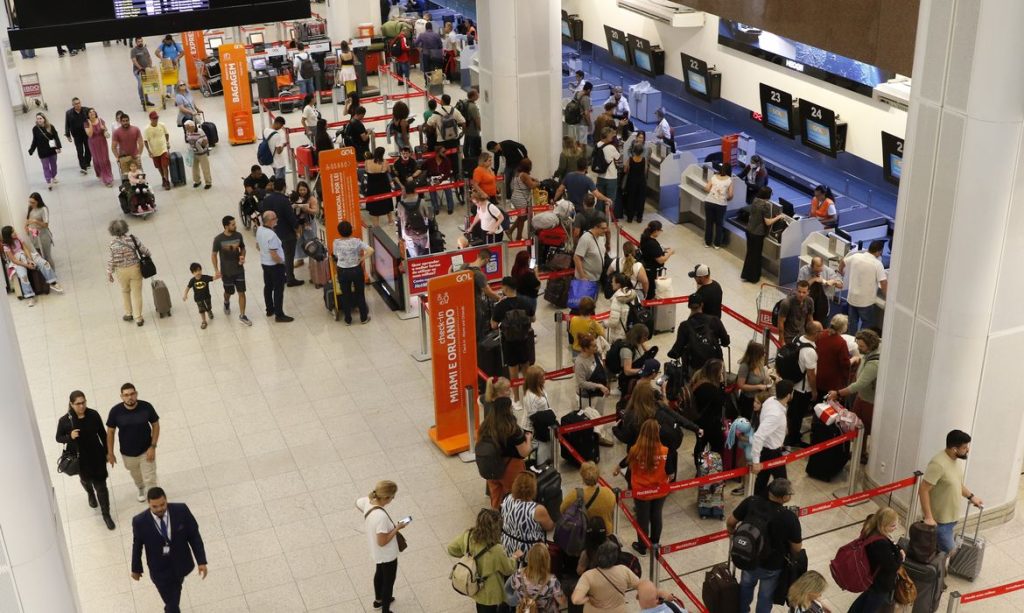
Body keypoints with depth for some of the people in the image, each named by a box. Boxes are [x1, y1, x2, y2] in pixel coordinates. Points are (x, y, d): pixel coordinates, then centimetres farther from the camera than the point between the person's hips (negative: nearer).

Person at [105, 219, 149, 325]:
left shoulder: (113, 243, -16)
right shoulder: (132, 238, -14)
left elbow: (111, 260, -10)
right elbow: (144, 250, -7)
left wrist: (109, 273, 3)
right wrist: (147, 255, 16)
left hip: (121, 271, 0)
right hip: (135, 268, 0)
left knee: (125, 291, 25)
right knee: (136, 293, 10)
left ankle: (129, 314, 36)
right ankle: (138, 318, 12)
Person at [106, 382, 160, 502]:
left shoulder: (146, 407, -23)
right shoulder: (115, 411, -22)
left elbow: (156, 425, -9)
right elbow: (110, 432, -8)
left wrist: (153, 446, -13)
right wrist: (110, 453, -4)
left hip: (146, 451, -2)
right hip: (127, 453, 2)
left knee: (150, 479, 2)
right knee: (136, 476, 28)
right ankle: (141, 489, 60)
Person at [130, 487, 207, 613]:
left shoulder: (181, 510, -24)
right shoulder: (140, 521, -25)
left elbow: (194, 535, -12)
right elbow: (137, 545, -7)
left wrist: (201, 561, -13)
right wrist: (136, 568, 6)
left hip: (181, 564, 3)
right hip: (160, 570, -3)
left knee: (176, 591, 31)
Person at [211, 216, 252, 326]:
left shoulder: (238, 235, -9)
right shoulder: (218, 239, -18)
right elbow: (214, 255, -7)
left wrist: (242, 256, -12)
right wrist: (216, 270, -13)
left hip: (239, 269, 2)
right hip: (226, 271, -2)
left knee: (241, 292, 1)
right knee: (228, 292, 17)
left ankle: (242, 316, 13)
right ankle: (226, 303, 52)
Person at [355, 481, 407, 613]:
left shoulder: (368, 501, -18)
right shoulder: (381, 516, -42)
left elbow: (357, 503, 7)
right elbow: (382, 542, -32)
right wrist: (397, 528, -22)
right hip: (387, 554, -8)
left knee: (380, 573, 33)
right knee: (389, 581, 17)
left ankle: (378, 600, 57)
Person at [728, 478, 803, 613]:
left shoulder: (751, 502, -22)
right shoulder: (790, 518, -31)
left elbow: (730, 523, -8)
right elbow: (797, 549, -18)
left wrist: (734, 536, 13)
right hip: (772, 566, -4)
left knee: (746, 586, 33)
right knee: (765, 596, 24)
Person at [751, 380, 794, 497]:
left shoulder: (771, 400, -9)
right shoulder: (776, 414, -36)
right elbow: (758, 436, -40)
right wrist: (756, 461, -36)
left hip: (765, 448, 8)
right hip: (772, 452, -8)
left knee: (762, 478, 23)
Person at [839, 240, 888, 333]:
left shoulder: (856, 256, -4)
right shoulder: (877, 264, -18)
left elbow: (842, 262, 14)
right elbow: (883, 283, -21)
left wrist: (840, 273, 35)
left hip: (852, 297, 5)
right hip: (866, 300, -5)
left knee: (853, 322, 20)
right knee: (867, 324, 12)